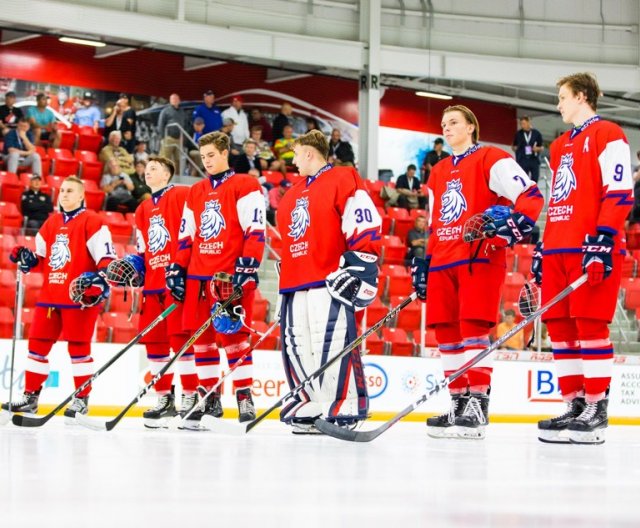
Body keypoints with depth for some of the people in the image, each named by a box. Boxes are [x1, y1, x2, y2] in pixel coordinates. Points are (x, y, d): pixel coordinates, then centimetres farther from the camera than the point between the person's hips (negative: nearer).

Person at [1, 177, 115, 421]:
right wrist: (26, 259, 3)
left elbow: (106, 257, -10)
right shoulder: (51, 223, 17)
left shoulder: (91, 221, -4)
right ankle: (30, 396, 14)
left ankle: (82, 399, 6)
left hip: (79, 297, -7)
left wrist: (100, 281, -23)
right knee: (38, 343, 6)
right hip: (50, 294, 7)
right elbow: (42, 260, 23)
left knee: (78, 345, -3)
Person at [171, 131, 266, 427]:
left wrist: (247, 267, -17)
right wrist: (177, 270, 12)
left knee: (233, 336, -10)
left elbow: (255, 231, -9)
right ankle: (210, 398, 13)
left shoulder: (245, 187, -1)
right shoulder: (195, 193, 19)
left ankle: (244, 396, -4)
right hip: (198, 276, 6)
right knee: (202, 338, 6)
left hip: (231, 277, -6)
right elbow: (186, 236, 20)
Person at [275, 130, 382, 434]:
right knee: (296, 345, 6)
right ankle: (311, 406, 14)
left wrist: (358, 267, -17)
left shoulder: (343, 180, -3)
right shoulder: (293, 193, 24)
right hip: (295, 283, 9)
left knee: (332, 343, -16)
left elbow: (365, 227, -10)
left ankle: (343, 409, -12)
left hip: (330, 282, -9)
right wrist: (285, 281, 27)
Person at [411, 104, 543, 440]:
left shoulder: (491, 160, 0)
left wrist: (512, 224, -26)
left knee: (473, 327, -15)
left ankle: (477, 404, -16)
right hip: (443, 262, 8)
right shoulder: (437, 173, 24)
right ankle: (458, 402, 10)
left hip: (480, 258, -7)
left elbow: (531, 196, -10)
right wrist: (424, 263, 18)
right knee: (446, 332, 4)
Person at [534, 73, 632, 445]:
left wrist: (602, 241, -20)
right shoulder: (561, 146, 24)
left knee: (590, 326, -11)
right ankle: (575, 407, 8)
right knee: (561, 327, 4)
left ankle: (597, 411, -8)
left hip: (593, 249, -9)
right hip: (560, 250, 9)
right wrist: (543, 248, 21)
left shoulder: (607, 135, -2)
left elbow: (620, 194, -12)